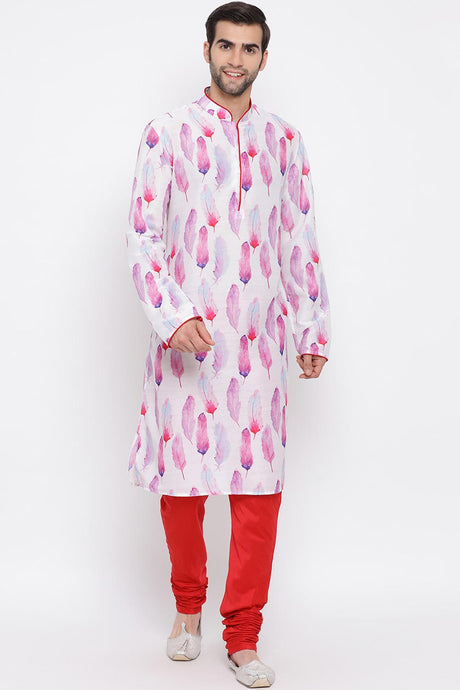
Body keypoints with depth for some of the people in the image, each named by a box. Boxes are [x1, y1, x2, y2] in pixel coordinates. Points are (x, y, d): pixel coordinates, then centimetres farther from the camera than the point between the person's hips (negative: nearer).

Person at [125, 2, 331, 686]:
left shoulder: (283, 140, 10)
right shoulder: (168, 132, 2)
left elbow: (300, 242, 13)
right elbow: (142, 237, -5)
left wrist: (313, 329, 11)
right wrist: (172, 316, -18)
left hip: (258, 343, 2)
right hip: (185, 337, -1)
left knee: (259, 489, -1)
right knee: (181, 481, 7)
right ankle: (188, 608, 30)